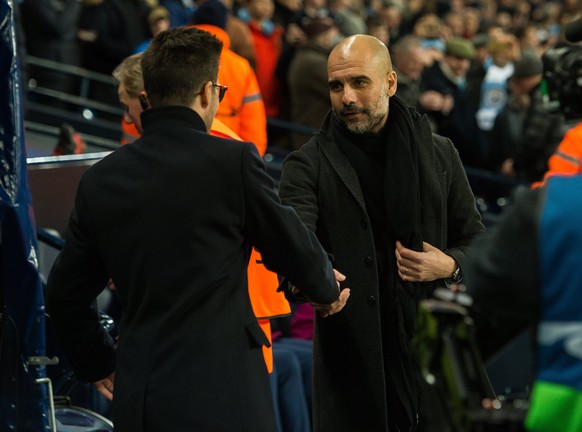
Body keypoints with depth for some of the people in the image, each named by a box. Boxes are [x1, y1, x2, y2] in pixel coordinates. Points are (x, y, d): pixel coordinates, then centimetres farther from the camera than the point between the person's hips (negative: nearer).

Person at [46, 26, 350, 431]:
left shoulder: (100, 179, 5)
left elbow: (65, 295, 12)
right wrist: (328, 289, 25)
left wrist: (98, 363, 28)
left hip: (136, 398, 5)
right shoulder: (235, 161, -9)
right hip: (221, 396, -4)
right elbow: (294, 247, 3)